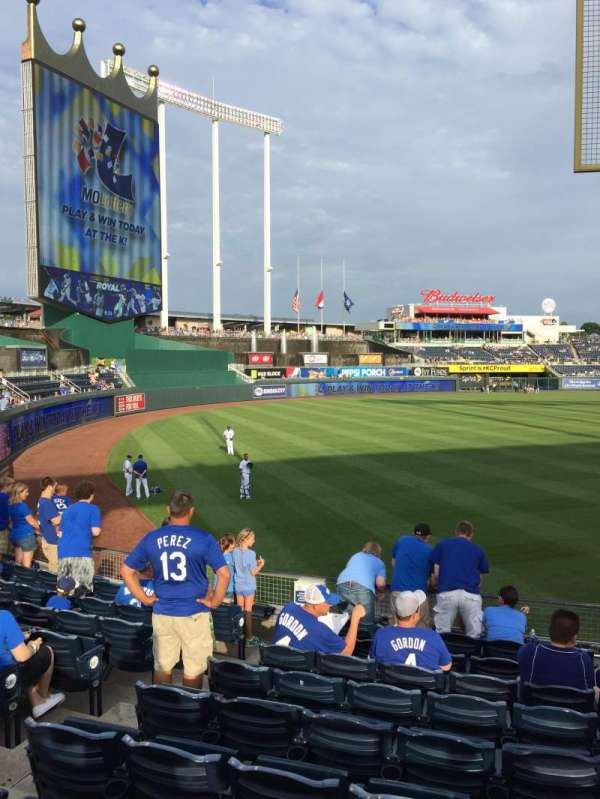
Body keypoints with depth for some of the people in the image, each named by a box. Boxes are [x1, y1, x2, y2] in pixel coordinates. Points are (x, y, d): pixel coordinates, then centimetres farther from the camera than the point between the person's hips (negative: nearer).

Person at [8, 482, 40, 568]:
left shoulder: (11, 506, 7)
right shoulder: (22, 506, -19)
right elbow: (31, 521, -12)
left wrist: (34, 529, 18)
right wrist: (39, 528, 8)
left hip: (15, 535, 8)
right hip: (26, 535, -8)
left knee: (18, 563, 15)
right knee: (27, 564, -1)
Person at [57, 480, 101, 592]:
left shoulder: (68, 509, 19)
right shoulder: (93, 509, 1)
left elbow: (60, 534, 20)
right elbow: (95, 532, -8)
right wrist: (99, 529, 14)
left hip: (64, 552, 6)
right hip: (81, 552, -6)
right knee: (81, 590, -4)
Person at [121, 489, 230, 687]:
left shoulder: (151, 538, 0)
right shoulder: (204, 539, -11)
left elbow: (126, 570, 5)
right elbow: (224, 574, -18)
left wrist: (144, 598, 8)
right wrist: (215, 602, -5)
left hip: (162, 614, 3)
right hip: (194, 615, -3)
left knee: (162, 667, 18)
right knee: (193, 670, 10)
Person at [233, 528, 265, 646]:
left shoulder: (235, 552, -2)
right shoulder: (251, 553, -18)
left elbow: (237, 567, 8)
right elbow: (253, 572, -15)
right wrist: (261, 565, 2)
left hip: (238, 586, 5)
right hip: (249, 586, -5)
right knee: (248, 612, 5)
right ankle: (249, 638, 13)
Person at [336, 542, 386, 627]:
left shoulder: (356, 556, 34)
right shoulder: (380, 563, 24)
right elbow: (380, 584, 10)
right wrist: (381, 591, 32)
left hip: (342, 585, 3)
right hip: (363, 588, -3)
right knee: (368, 624, 7)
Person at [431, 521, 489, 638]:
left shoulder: (442, 545, 17)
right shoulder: (478, 550, 18)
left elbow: (436, 574, 14)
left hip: (446, 593, 0)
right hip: (471, 595, 1)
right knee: (474, 637, 9)